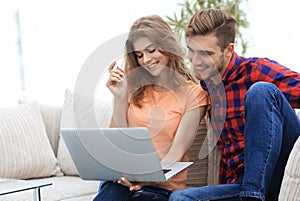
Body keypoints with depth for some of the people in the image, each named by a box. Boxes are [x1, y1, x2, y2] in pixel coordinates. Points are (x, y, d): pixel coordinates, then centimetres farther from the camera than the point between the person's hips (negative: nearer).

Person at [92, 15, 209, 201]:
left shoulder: (193, 93, -1)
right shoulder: (134, 85, 10)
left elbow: (176, 153, -8)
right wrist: (119, 97, -6)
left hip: (163, 184, -3)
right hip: (123, 178, 3)